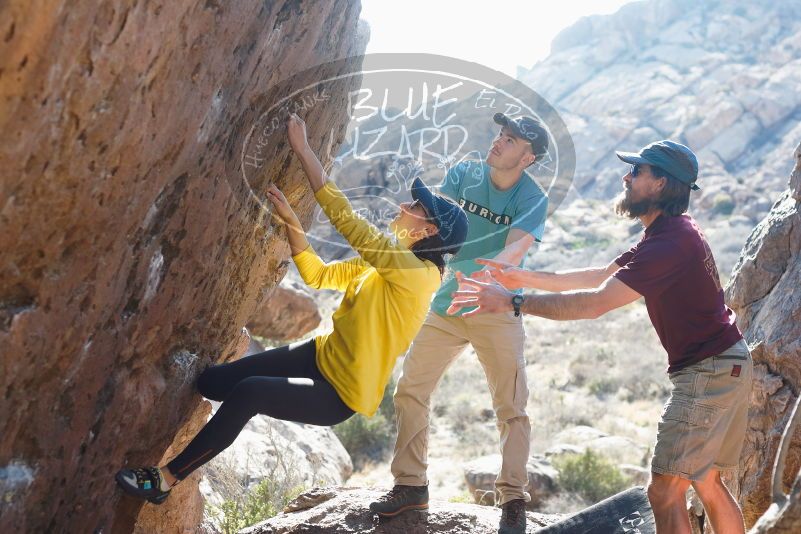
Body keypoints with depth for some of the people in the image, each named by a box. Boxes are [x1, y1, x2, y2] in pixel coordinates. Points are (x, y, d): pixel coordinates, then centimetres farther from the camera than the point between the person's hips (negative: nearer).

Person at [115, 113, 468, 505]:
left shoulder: (415, 273, -24)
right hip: (322, 355, 8)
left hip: (340, 395, -8)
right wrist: (290, 218, -4)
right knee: (211, 381, 1)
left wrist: (302, 150, -25)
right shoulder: (386, 262, 5)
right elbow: (316, 275, 9)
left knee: (249, 393, -27)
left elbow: (345, 219, -28)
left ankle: (164, 480, -15)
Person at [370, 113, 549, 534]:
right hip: (445, 304, 4)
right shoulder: (463, 174, -3)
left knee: (511, 407, -4)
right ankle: (411, 485, 16)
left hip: (497, 310, -4)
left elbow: (514, 250, -30)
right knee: (410, 391, 3)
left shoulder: (532, 199, -14)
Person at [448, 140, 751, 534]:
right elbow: (600, 277, 16)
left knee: (665, 491, -8)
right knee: (706, 483, 19)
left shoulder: (670, 242, -23)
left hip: (708, 372, -11)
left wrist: (513, 302, -21)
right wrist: (525, 277, 11)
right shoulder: (668, 233, 13)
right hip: (728, 366, 11)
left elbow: (594, 303, -26)